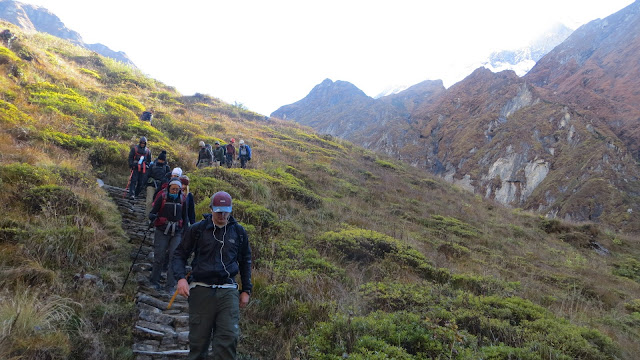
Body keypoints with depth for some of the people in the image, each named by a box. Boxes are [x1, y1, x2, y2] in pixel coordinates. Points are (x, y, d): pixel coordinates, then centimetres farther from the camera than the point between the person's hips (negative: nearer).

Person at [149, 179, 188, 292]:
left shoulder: (182, 200, 6)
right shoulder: (162, 197, -2)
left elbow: (185, 218, 16)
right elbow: (153, 212, -2)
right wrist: (152, 216, -26)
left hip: (176, 233, 2)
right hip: (162, 232, -2)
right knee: (160, 257, -1)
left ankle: (170, 285, -1)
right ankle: (154, 282, 19)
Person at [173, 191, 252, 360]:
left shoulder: (239, 232, 6)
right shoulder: (197, 229, 1)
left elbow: (245, 261, 17)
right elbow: (180, 254, 8)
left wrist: (246, 290, 14)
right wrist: (180, 278, -10)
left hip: (228, 290, 1)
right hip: (201, 289, -1)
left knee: (229, 338, -7)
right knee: (198, 339, 6)